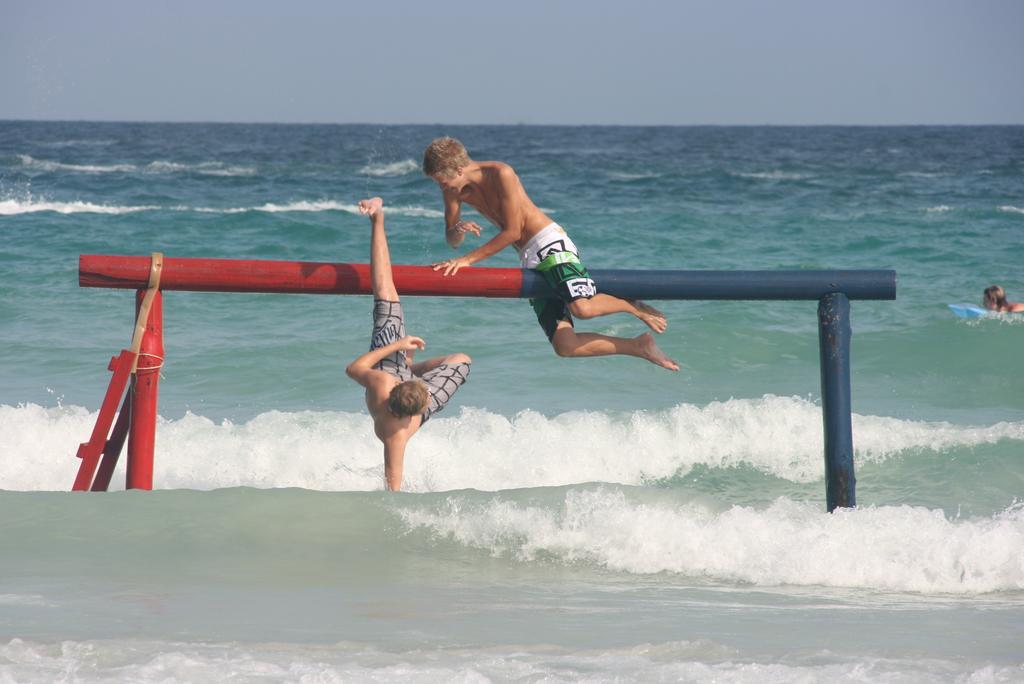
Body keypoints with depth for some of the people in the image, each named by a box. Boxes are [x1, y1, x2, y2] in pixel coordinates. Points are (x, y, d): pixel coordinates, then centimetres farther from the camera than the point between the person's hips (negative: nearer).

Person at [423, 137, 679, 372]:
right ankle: (638, 346, 9)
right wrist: (457, 230, -16)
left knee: (581, 308, -33)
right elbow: (452, 240, 10)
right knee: (565, 346, -7)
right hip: (530, 261, 7)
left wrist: (467, 260, -19)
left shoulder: (501, 174, -17)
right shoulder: (453, 191, 5)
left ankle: (634, 306, -1)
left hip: (550, 245, -7)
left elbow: (512, 232, -18)